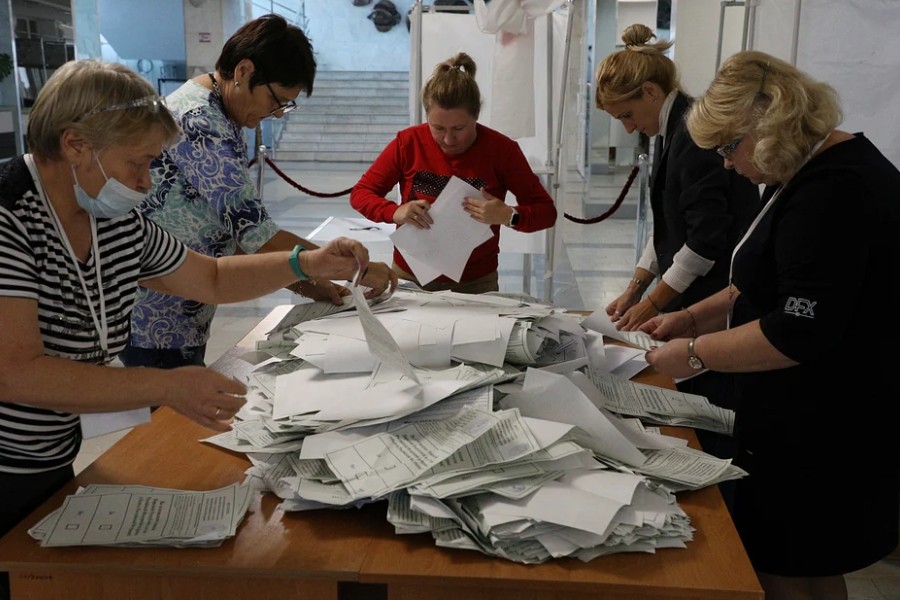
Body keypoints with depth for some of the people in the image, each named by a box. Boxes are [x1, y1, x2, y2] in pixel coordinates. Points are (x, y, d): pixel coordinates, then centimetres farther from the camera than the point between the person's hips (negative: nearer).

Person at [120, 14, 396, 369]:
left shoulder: (212, 114, 9)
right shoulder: (202, 124, -22)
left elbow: (234, 232, 11)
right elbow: (259, 237, -26)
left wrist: (303, 283, 4)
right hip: (160, 328, -10)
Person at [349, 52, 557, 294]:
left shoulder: (501, 150, -7)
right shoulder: (408, 142, -4)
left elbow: (546, 211, -3)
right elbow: (361, 193, 2)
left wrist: (508, 216, -23)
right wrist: (395, 213, -18)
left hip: (475, 283, 0)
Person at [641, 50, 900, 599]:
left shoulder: (834, 190, -23)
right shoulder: (808, 174, 11)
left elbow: (801, 332, -27)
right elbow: (772, 285, 21)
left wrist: (696, 354, -16)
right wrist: (692, 317, 10)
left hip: (830, 434, -10)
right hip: (805, 419, 10)